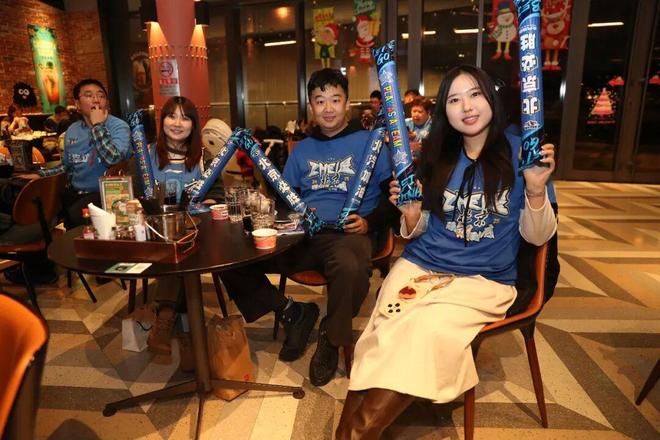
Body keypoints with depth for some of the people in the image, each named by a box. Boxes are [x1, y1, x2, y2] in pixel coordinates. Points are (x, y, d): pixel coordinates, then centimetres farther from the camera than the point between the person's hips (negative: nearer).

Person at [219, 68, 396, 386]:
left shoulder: (368, 143, 8)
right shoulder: (302, 149, 21)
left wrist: (369, 222, -13)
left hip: (347, 234, -4)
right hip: (302, 236, 5)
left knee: (350, 268, -40)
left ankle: (331, 339, -9)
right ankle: (291, 312, 4)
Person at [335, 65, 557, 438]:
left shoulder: (520, 152, 2)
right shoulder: (437, 156, 10)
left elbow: (537, 236, 2)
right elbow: (417, 232, 11)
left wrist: (536, 189, -16)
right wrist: (410, 213, -11)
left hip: (486, 280, -2)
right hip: (420, 266, 3)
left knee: (429, 328, -30)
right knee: (384, 339, -25)